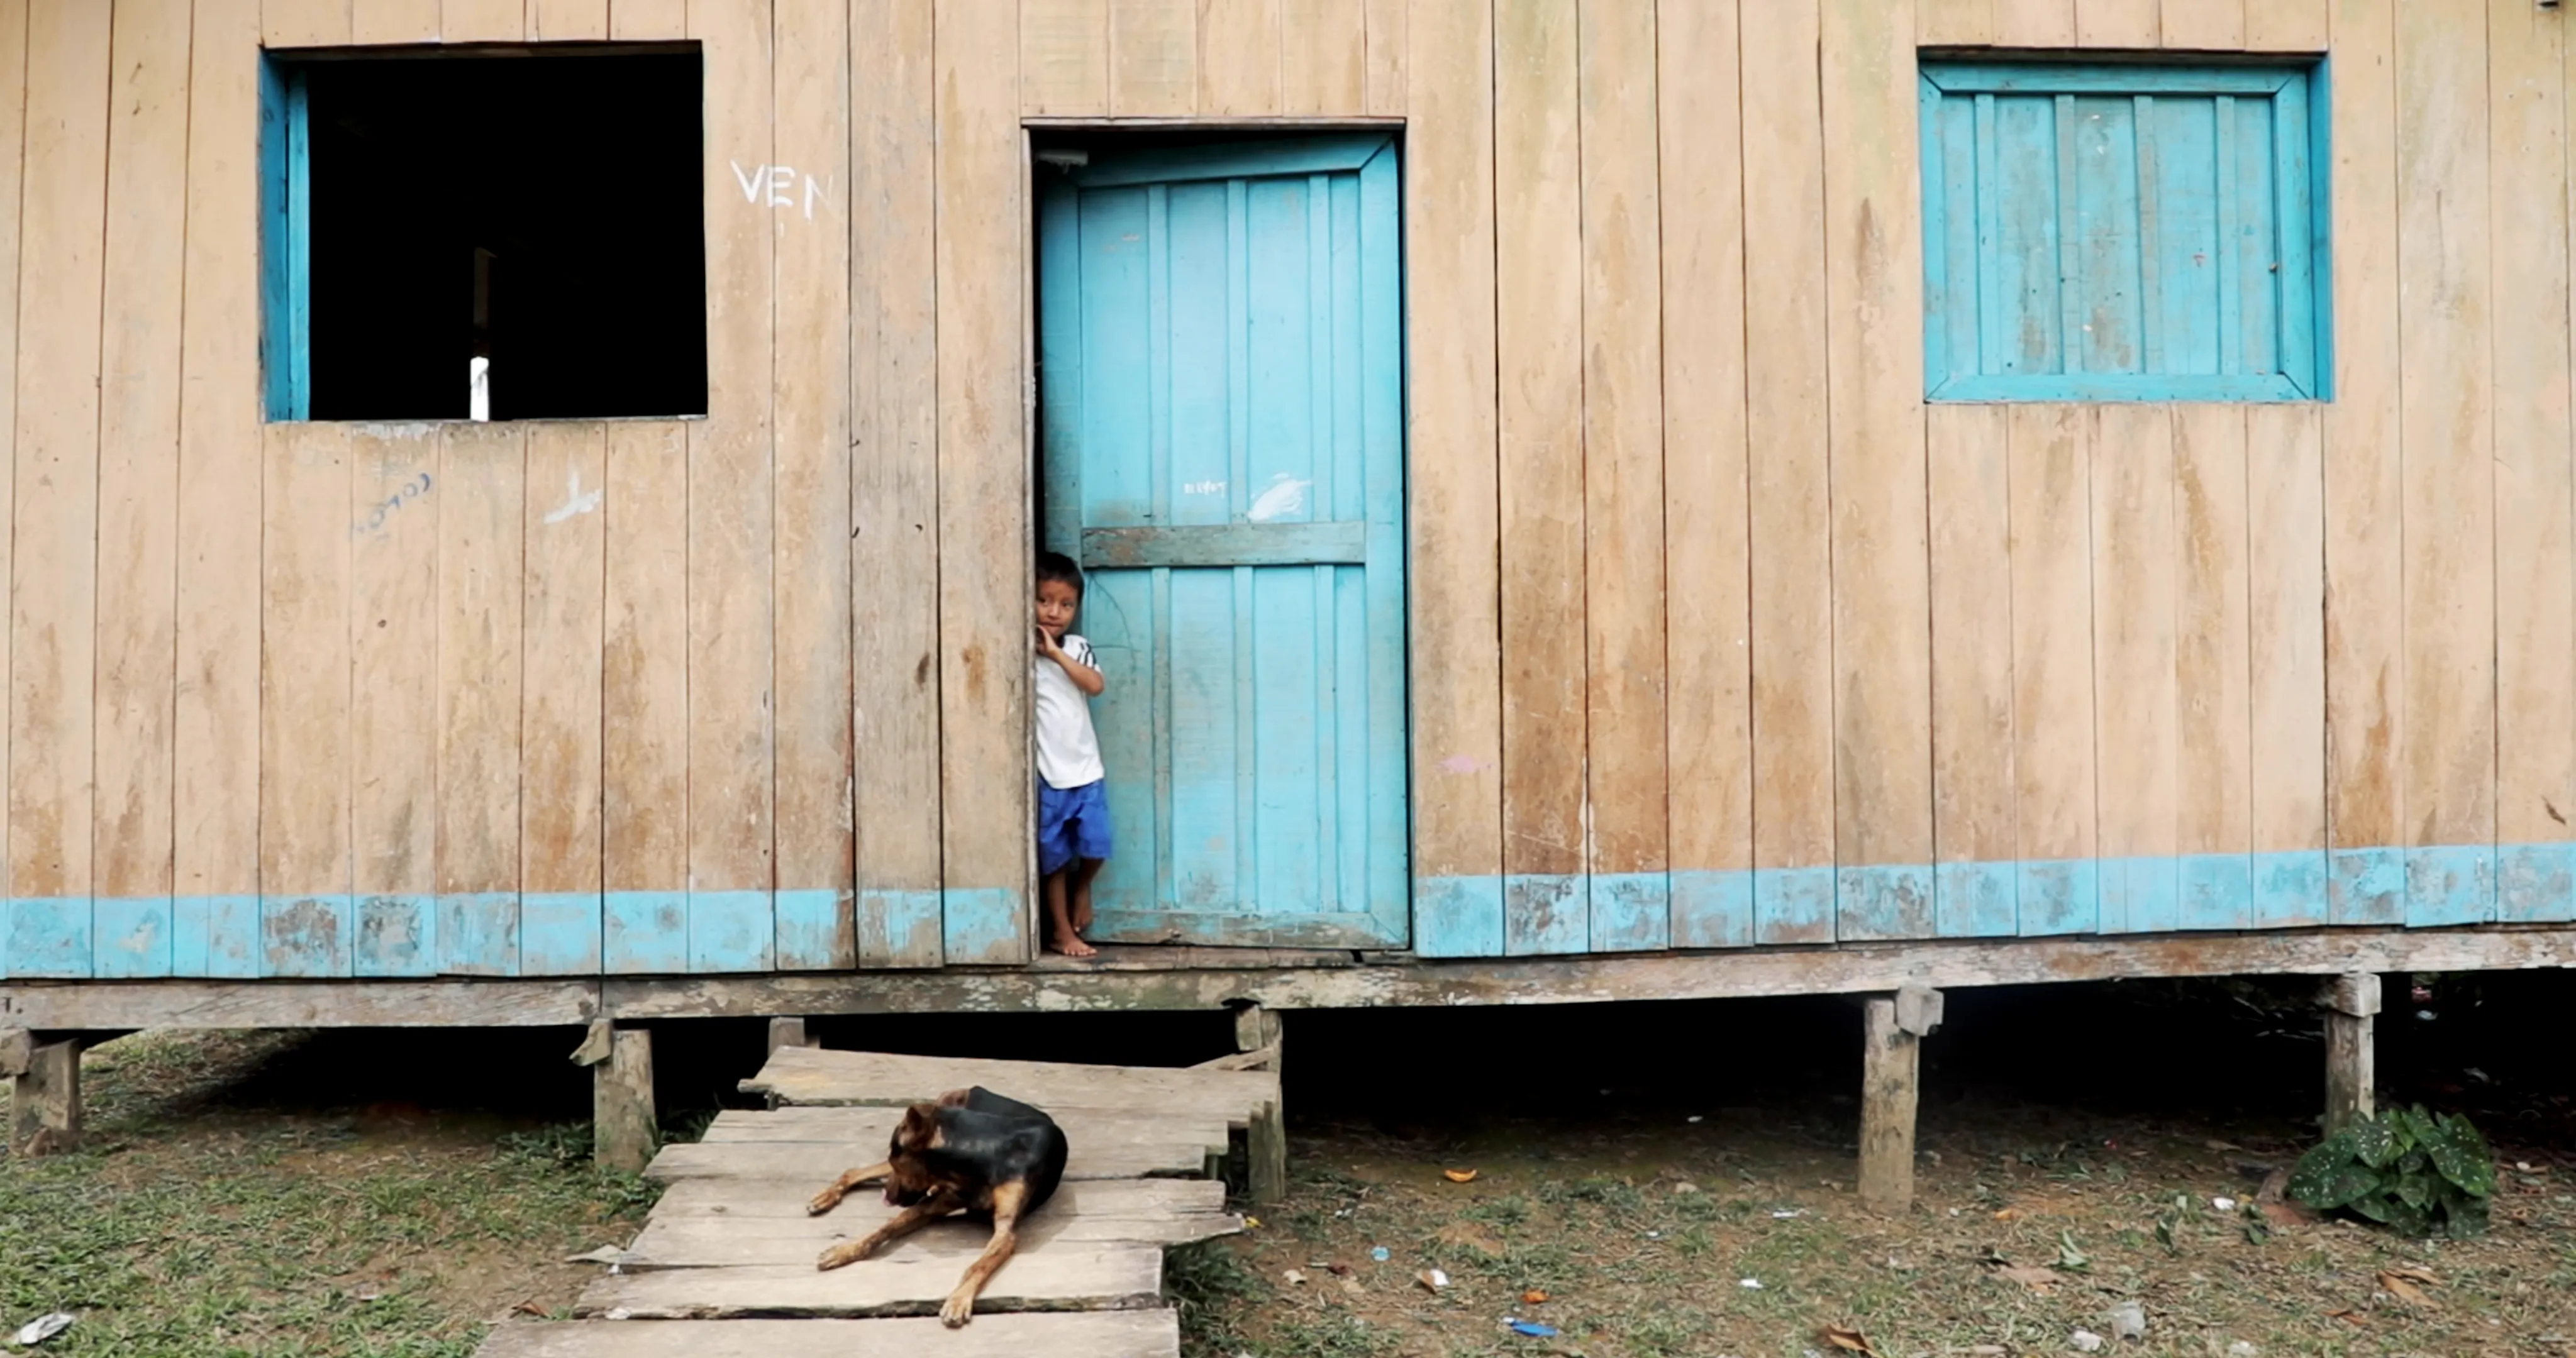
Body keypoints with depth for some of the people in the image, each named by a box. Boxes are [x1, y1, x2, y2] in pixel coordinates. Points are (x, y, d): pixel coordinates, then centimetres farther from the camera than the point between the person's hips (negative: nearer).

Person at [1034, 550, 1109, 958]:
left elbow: (1095, 685, -13)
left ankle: (1082, 886, 34)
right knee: (1054, 858, 7)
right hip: (1046, 776, -3)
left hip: (1086, 771, 3)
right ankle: (1061, 931, 21)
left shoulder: (1078, 649, 4)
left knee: (1096, 848, 2)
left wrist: (1056, 653, -15)